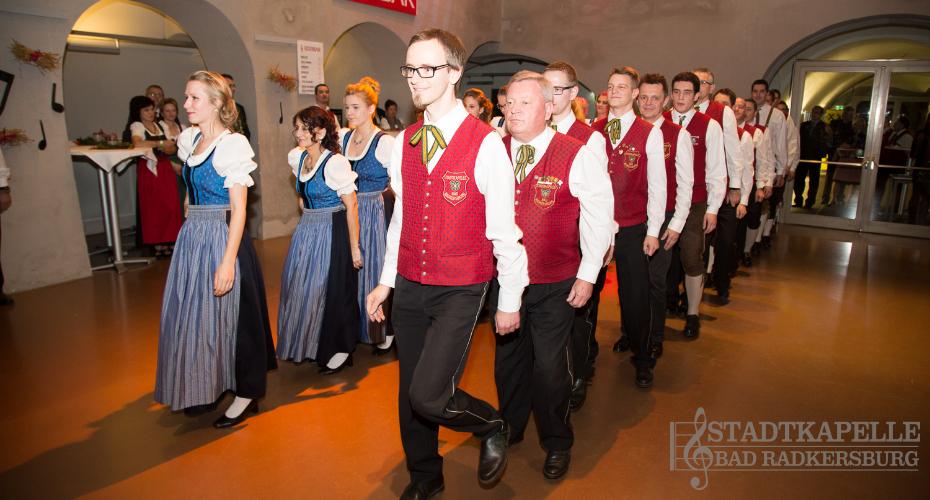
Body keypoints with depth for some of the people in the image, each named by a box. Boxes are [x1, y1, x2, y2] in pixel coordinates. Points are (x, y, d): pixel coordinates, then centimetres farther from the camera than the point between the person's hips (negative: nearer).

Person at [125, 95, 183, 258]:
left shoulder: (160, 125, 16)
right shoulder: (137, 126, -3)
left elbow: (172, 149, 14)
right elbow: (137, 143, -25)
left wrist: (169, 148, -10)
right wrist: (160, 143, -15)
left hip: (165, 168, 6)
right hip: (149, 169, -6)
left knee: (169, 205, 2)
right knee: (153, 207, -3)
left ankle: (166, 242, 11)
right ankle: (157, 244, 4)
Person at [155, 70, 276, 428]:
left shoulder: (232, 144, -13)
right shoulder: (190, 140, 9)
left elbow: (238, 209, -17)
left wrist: (228, 261, -21)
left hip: (221, 238, -7)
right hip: (192, 236, 8)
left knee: (226, 313, 2)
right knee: (193, 313, 14)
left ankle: (246, 394, 19)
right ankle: (206, 387, 33)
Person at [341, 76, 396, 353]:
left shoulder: (385, 142, -12)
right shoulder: (344, 138, 7)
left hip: (374, 213, -6)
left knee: (374, 270, 2)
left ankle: (384, 332, 20)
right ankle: (356, 328, 29)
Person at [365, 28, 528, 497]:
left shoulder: (486, 144, -12)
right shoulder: (404, 144, 6)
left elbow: (503, 229, -9)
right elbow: (400, 219, 12)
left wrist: (509, 300, -5)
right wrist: (385, 282, 12)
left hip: (460, 291, -5)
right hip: (409, 287, 6)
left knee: (429, 395, -14)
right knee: (409, 392, 14)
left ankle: (492, 427, 19)